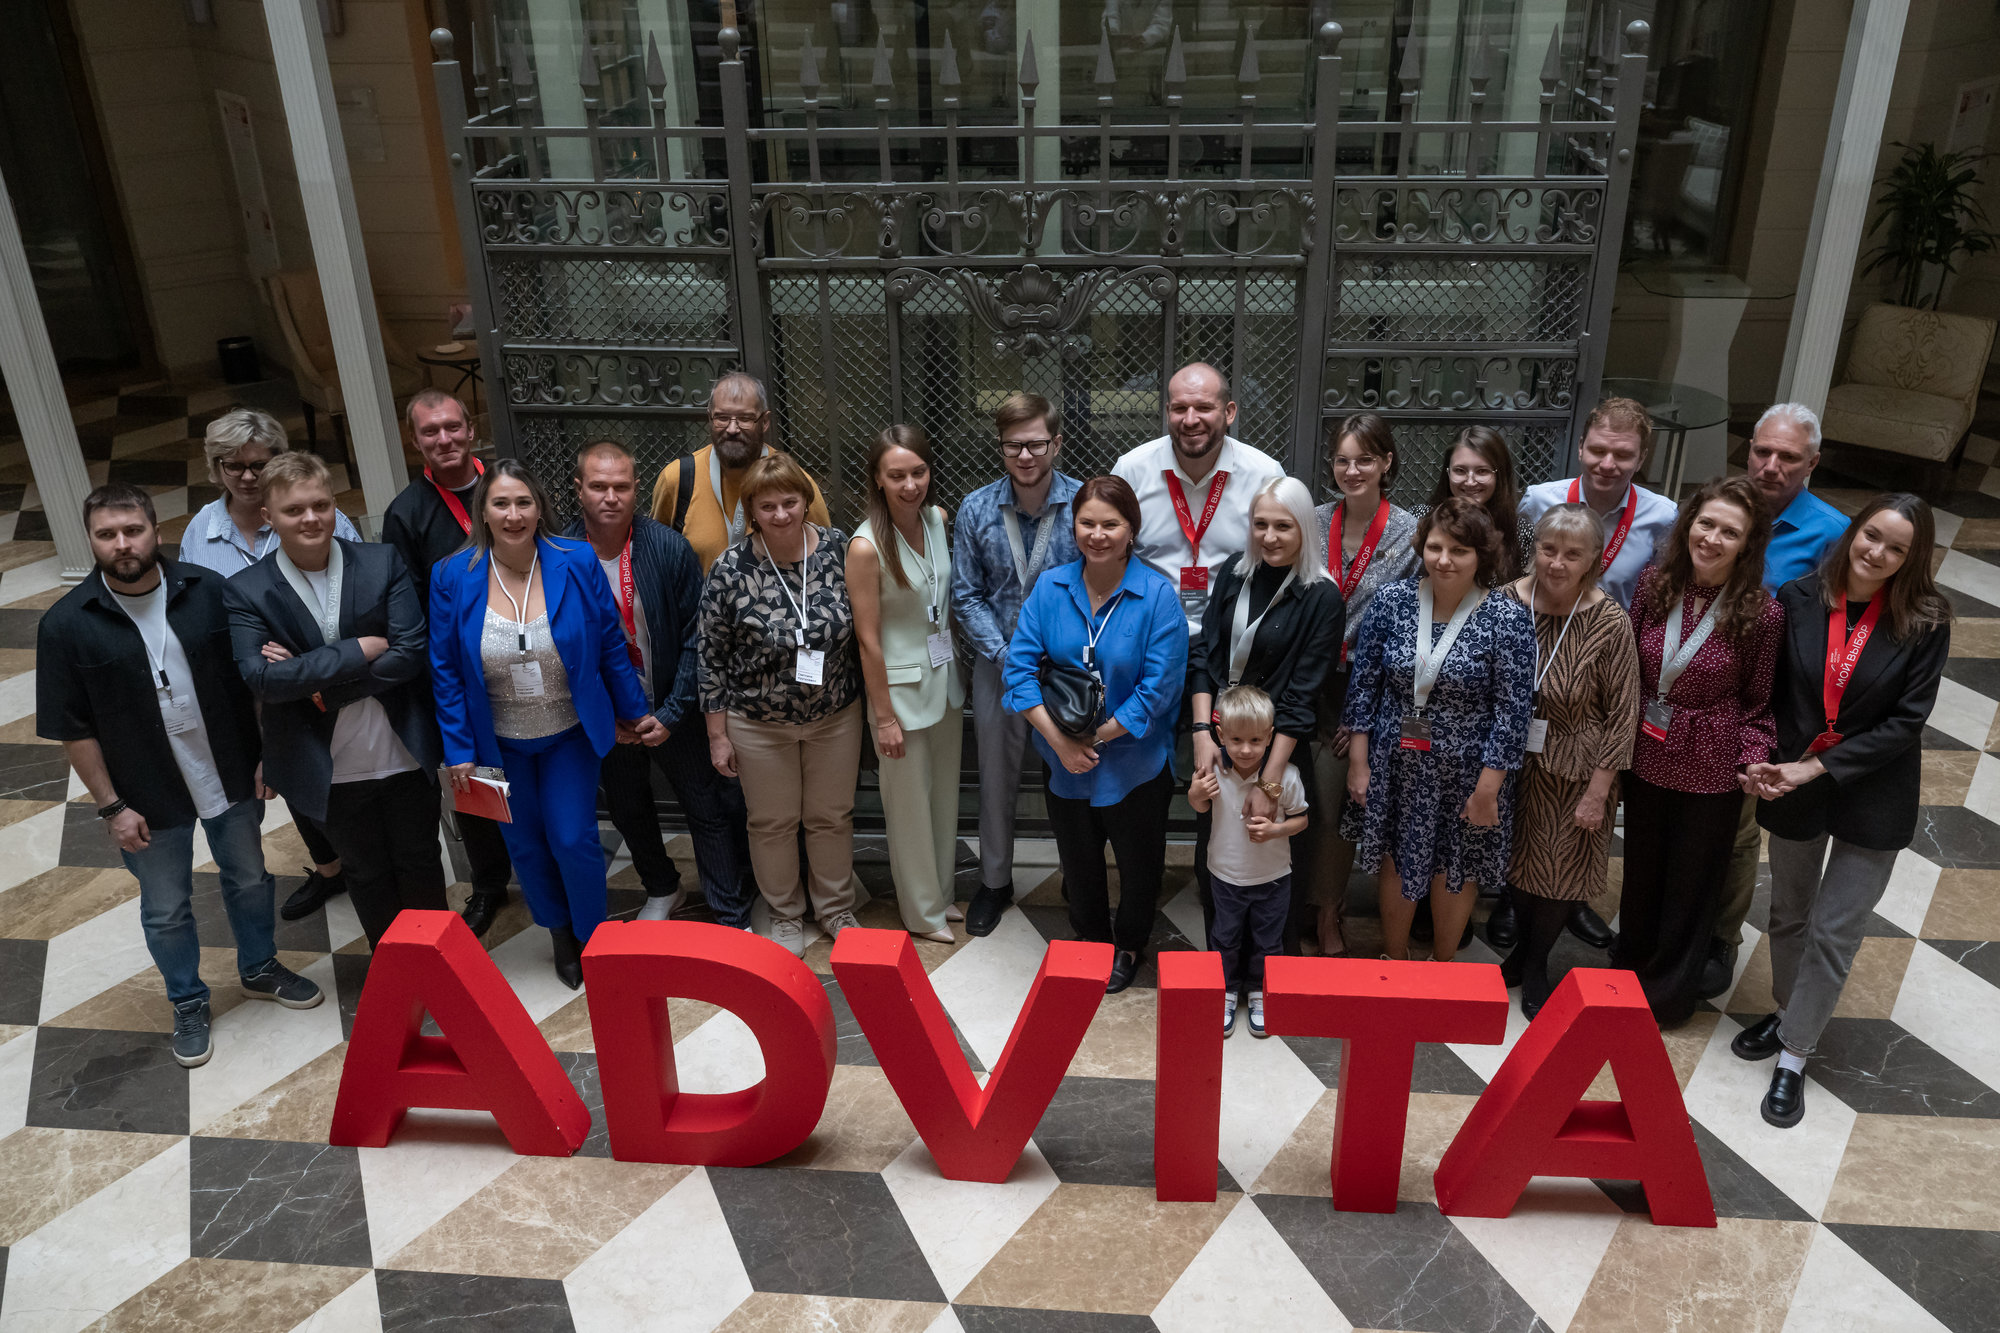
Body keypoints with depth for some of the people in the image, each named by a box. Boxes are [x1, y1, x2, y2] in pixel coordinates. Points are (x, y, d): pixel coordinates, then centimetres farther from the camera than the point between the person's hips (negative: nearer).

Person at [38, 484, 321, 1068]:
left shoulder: (209, 591, -11)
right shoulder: (66, 624, -14)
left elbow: (254, 679, -2)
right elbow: (73, 729, -9)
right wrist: (111, 806, -9)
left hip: (231, 777, 2)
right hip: (149, 798, -1)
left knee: (250, 879, 21)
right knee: (166, 910, 16)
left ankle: (259, 969, 46)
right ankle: (188, 1003, 39)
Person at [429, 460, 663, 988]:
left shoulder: (577, 564, -13)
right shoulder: (452, 577, -12)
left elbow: (611, 646, -4)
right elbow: (446, 671, -6)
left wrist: (637, 713, 2)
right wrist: (459, 750, -6)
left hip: (570, 732, -1)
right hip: (499, 742, 2)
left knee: (573, 840, 0)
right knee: (525, 845, 15)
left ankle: (592, 937, 27)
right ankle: (559, 932, 41)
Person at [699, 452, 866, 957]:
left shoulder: (838, 548, -10)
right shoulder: (731, 569, -16)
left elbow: (861, 626, 2)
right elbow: (711, 656, -8)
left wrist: (870, 704, 5)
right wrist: (718, 735, -5)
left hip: (836, 716, 2)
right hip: (759, 725, -2)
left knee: (832, 817, 17)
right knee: (773, 822, 14)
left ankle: (836, 908, 39)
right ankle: (785, 916, 37)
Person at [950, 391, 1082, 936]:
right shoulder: (976, 511, -4)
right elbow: (966, 596, -1)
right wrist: (1005, 655, -12)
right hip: (999, 663, 2)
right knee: (996, 777, 14)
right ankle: (995, 881, 33)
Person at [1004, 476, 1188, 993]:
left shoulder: (1158, 596, -16)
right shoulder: (1050, 588, -6)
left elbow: (1159, 688, -19)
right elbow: (1020, 666, -9)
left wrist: (1095, 738, -18)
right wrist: (1060, 740, -18)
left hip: (1135, 762, -3)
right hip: (1064, 761, 3)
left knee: (1138, 863, 18)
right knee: (1078, 861, 23)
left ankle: (1129, 947, 46)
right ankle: (1090, 943, 48)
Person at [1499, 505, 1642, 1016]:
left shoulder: (1610, 623, -18)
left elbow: (1622, 712, -12)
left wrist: (1598, 791, -11)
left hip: (1574, 768, -2)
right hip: (1511, 758, 2)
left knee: (1560, 868, 12)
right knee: (1514, 860, 16)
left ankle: (1535, 965, 36)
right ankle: (1523, 945, 43)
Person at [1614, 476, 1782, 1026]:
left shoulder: (1762, 613, -16)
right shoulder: (1654, 584, -8)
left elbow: (1759, 702, -6)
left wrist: (1755, 760, -17)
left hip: (1711, 768, -3)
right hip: (1647, 755, 3)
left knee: (1691, 880, 15)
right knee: (1641, 871, 21)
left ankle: (1667, 996, 36)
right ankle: (1629, 969, 44)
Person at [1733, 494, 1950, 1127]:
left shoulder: (1925, 623, -14)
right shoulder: (1797, 600, -10)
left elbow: (1905, 722, -14)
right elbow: (1769, 692, -2)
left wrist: (1816, 768, -20)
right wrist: (1758, 760, -16)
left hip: (1873, 798, -2)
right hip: (1791, 786, 2)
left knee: (1834, 932, 6)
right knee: (1788, 915, 20)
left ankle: (1794, 1056, 20)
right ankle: (1787, 1012, 43)